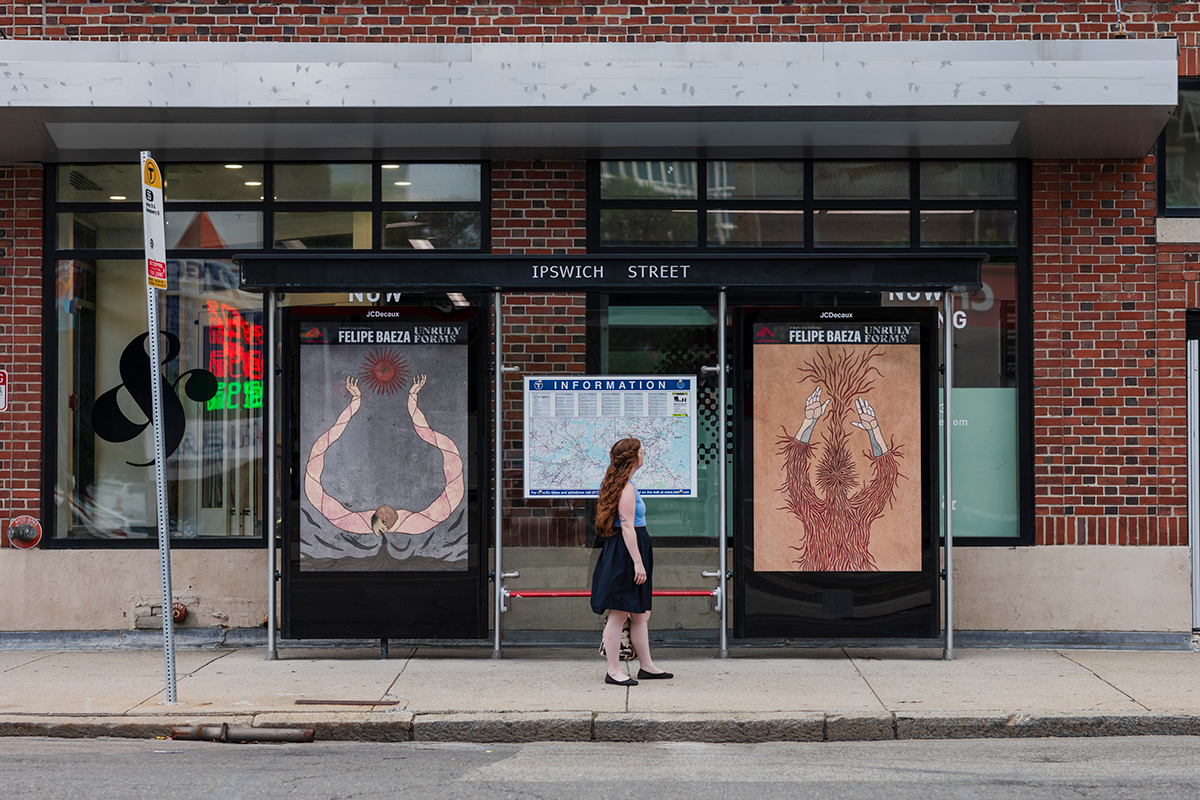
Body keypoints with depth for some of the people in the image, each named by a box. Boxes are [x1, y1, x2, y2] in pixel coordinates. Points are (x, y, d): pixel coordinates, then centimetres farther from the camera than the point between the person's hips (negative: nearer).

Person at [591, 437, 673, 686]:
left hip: (622, 553, 11)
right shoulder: (626, 488, -15)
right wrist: (637, 562, -21)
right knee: (619, 613, -6)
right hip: (624, 553, -11)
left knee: (641, 614, 14)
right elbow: (627, 527, -20)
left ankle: (647, 666, 20)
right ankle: (614, 671, -3)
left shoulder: (621, 485, 17)